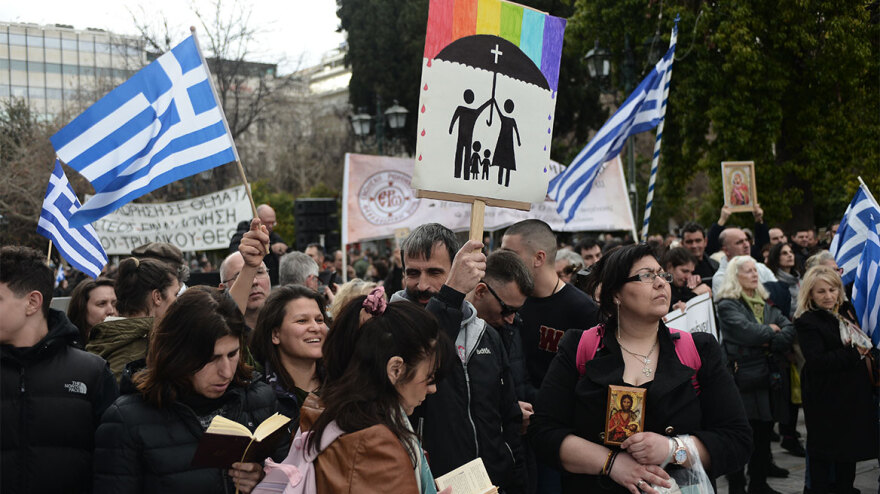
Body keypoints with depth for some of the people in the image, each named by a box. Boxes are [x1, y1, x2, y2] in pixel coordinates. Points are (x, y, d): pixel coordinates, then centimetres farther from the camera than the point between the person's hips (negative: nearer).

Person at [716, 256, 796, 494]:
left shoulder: (765, 303, 16)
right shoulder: (727, 305, -6)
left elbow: (789, 329, 5)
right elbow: (746, 331, -21)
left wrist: (773, 343, -12)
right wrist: (771, 330, -4)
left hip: (770, 376, 7)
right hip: (745, 378, -6)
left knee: (764, 430, 11)